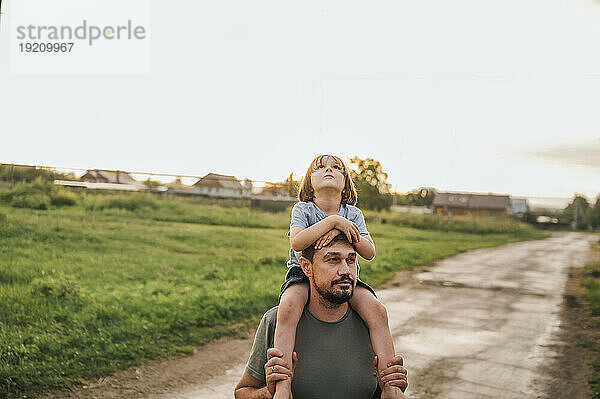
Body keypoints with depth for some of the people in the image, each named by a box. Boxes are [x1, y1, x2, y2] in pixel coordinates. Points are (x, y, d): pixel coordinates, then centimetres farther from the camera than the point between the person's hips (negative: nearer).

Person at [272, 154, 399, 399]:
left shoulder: (353, 214, 7)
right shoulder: (302, 209, -1)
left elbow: (369, 252, -7)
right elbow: (297, 242, -22)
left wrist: (341, 231, -22)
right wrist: (333, 221, -25)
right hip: (303, 274, -2)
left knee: (377, 311, -26)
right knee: (288, 309, -37)